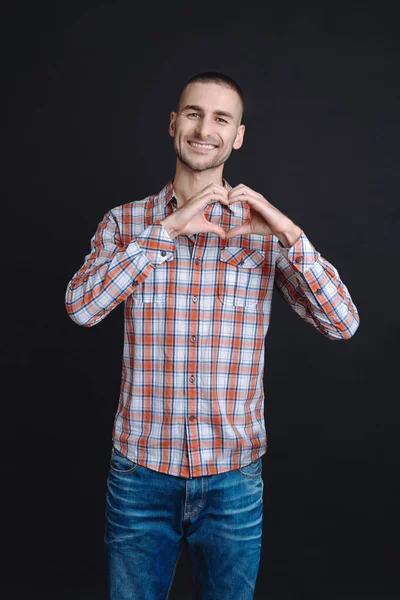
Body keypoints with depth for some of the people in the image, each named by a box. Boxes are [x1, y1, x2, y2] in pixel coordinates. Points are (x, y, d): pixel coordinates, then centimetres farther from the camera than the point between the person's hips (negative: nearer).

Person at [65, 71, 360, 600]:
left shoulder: (261, 227, 0)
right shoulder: (125, 221, 1)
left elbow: (343, 324, -7)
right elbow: (81, 307, -15)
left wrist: (290, 234, -20)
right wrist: (167, 229, -20)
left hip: (234, 476, 0)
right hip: (140, 470, 0)